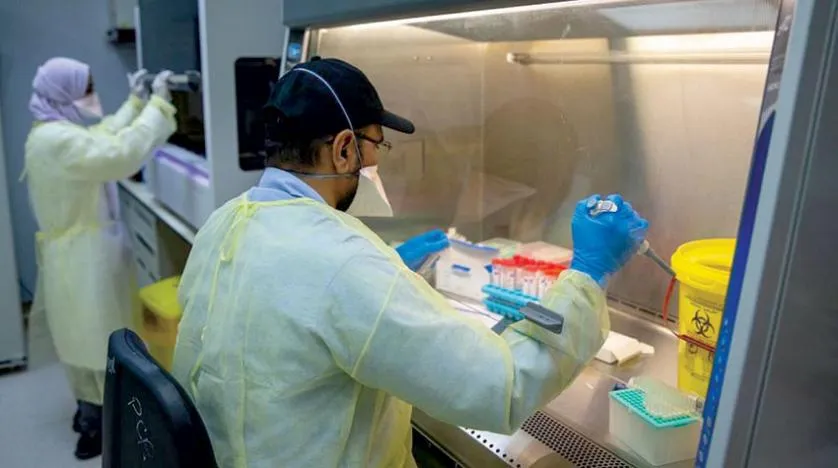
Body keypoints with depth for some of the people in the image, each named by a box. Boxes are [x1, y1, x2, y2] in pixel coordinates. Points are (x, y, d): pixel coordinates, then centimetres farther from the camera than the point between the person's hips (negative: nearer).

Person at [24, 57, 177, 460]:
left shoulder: (55, 133, 9)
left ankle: (90, 411, 39)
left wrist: (135, 102, 18)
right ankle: (95, 426, 18)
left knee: (87, 337, 22)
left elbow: (104, 138, 21)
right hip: (83, 257, -11)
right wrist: (158, 104, -28)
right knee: (98, 340, 3)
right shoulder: (58, 140, -25)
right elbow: (122, 155, -35)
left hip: (81, 252, 11)